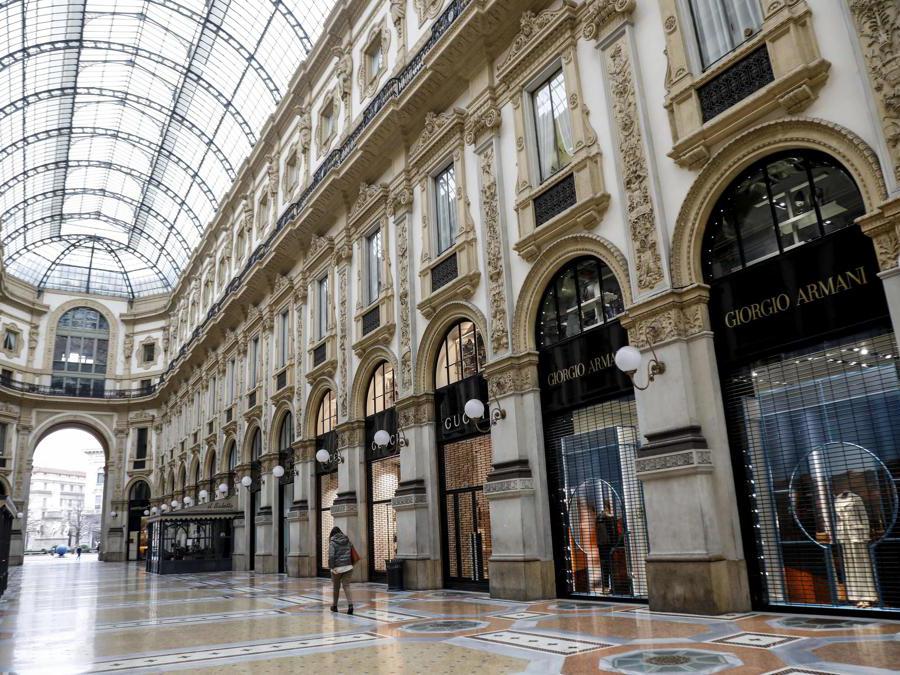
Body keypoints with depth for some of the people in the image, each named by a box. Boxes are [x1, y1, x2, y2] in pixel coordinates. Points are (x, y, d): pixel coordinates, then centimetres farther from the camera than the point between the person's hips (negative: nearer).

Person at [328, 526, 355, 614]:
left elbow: (331, 556, -16)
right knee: (346, 586, 3)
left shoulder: (333, 542, -6)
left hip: (337, 567, -3)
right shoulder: (347, 541, 9)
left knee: (336, 587, 14)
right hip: (348, 567, 3)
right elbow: (352, 554, 8)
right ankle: (350, 604, -14)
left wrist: (331, 567, -12)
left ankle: (334, 605, 27)